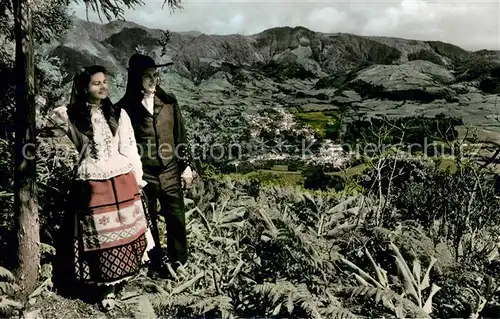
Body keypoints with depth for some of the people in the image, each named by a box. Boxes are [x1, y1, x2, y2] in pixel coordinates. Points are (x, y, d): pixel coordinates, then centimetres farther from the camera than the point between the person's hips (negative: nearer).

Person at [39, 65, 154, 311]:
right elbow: (45, 132, 17)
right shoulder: (70, 116, 0)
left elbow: (129, 148, 4)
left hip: (122, 181, 2)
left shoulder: (117, 113, 4)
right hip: (91, 184, -2)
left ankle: (115, 279, 26)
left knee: (122, 231, 9)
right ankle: (106, 287, 19)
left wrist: (136, 176, 3)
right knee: (97, 234, 5)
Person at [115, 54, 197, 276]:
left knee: (177, 219, 10)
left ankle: (178, 262, 31)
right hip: (143, 176, -2)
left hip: (171, 172, 2)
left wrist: (187, 165, 4)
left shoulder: (169, 101, 2)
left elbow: (180, 135, 6)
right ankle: (158, 263, 33)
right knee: (149, 222, 13)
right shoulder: (125, 108, -7)